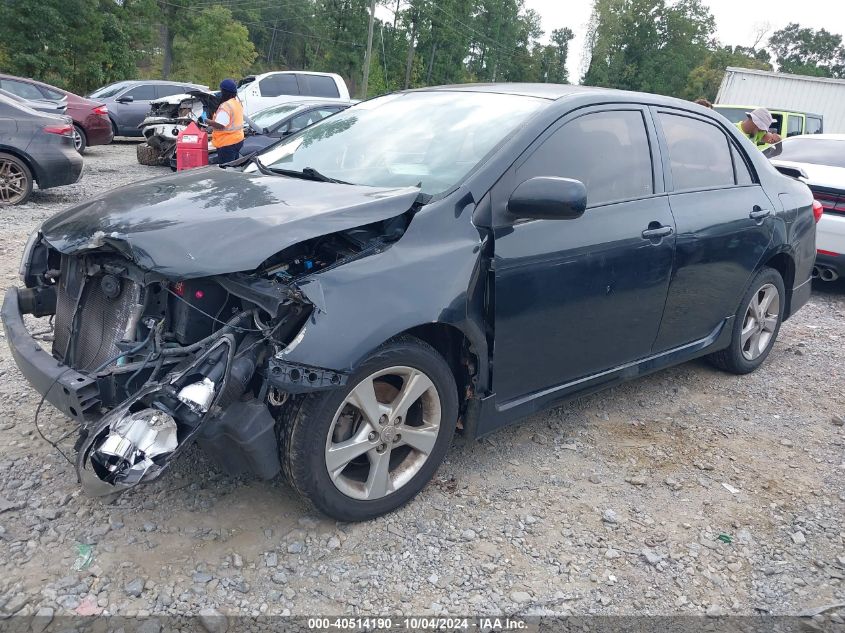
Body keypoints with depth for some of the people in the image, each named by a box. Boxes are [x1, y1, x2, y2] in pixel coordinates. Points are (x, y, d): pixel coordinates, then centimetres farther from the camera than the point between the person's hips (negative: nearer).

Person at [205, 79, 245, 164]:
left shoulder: (225, 106, -21)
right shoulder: (237, 101, 8)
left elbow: (219, 125, -27)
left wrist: (207, 121, -16)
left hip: (228, 143, -10)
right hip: (238, 139, 10)